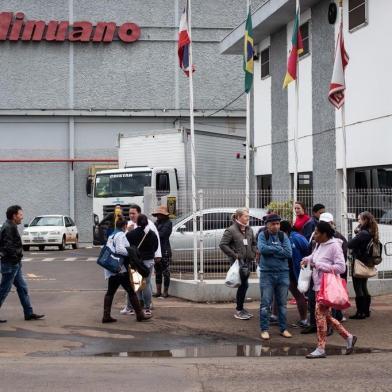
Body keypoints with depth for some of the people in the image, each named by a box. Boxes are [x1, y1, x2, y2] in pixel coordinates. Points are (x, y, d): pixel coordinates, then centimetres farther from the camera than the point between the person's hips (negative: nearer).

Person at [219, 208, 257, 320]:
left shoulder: (249, 230, 11)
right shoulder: (231, 230, -10)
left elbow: (254, 243, 22)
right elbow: (223, 244, -13)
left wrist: (254, 254, 6)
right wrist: (234, 255, -15)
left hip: (248, 260, 7)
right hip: (238, 261, -7)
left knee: (243, 284, 12)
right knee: (243, 284, -9)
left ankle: (241, 308, 23)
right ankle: (239, 311, 0)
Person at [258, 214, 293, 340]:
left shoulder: (283, 236, 4)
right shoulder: (263, 235, 0)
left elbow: (289, 253, -9)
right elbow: (262, 249, -19)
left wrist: (271, 250, -12)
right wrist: (279, 249, -12)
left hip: (283, 273, 2)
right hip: (267, 273, -2)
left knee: (282, 303, 9)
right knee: (265, 303, -1)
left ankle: (283, 328, 18)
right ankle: (264, 329, 6)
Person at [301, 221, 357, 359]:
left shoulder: (334, 246, -14)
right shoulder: (319, 245, 11)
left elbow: (341, 267, -19)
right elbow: (314, 257, 29)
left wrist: (321, 266, -19)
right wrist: (307, 260, 7)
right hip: (319, 285, 9)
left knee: (320, 313, -9)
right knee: (326, 315, 12)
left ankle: (321, 349, -2)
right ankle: (348, 337, 25)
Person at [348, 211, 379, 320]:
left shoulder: (363, 233, -21)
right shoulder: (371, 233, 6)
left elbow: (349, 245, -20)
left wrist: (356, 233, -6)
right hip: (368, 263, 9)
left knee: (358, 288, -1)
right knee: (364, 287, 17)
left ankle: (360, 312, 2)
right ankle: (366, 311, 22)